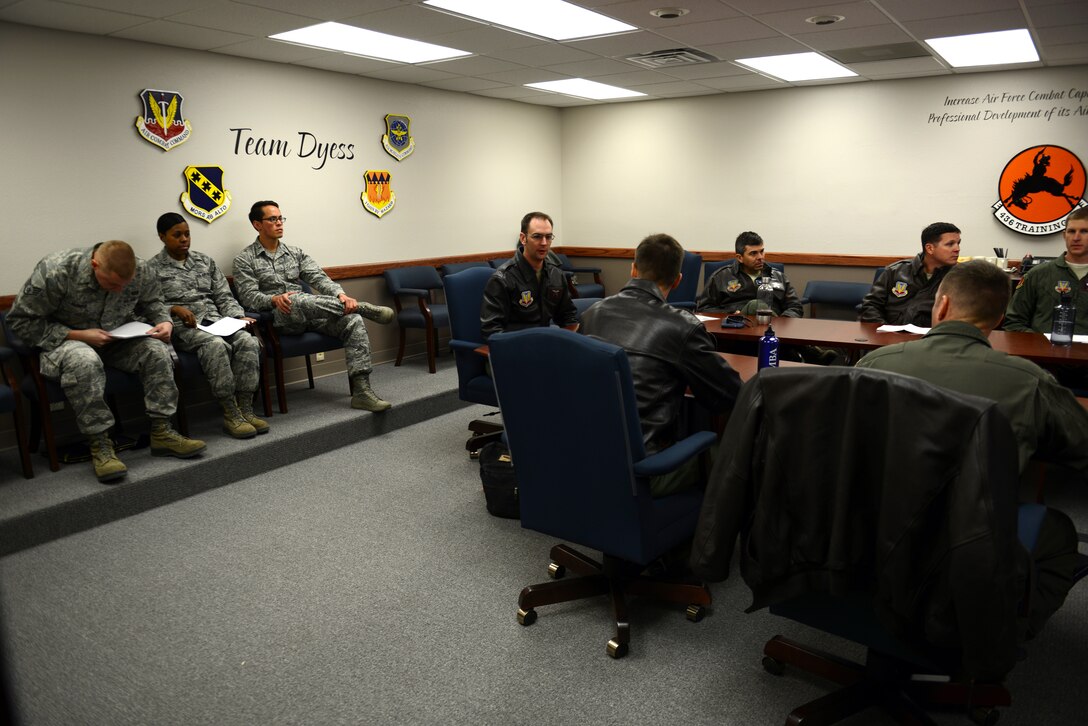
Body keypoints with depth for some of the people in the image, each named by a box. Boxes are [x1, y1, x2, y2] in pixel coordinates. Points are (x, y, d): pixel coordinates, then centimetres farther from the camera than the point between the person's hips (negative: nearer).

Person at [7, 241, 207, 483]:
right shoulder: (56, 272, -25)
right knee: (84, 361, -38)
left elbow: (151, 301, 9)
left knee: (156, 350, -24)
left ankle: (161, 431, -17)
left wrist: (164, 321, -13)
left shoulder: (141, 271, -13)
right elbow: (21, 321, -17)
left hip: (118, 338, 4)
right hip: (65, 339, -4)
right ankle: (99, 444, -30)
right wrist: (77, 334, -26)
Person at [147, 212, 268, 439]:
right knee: (217, 346, -37)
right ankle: (230, 414, -31)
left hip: (214, 320, 4)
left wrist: (238, 316, -2)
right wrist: (175, 309, -18)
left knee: (248, 342, -27)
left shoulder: (205, 261, 20)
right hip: (182, 326, -4)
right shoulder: (153, 268, 8)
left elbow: (223, 296, 16)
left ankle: (245, 409, -25)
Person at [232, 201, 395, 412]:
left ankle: (361, 391, -30)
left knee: (353, 322, -23)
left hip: (310, 315, 4)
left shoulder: (296, 252, 19)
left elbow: (318, 278, 5)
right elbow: (249, 297, -5)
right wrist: (274, 299, -27)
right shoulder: (244, 260, 7)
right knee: (298, 300, -41)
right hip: (280, 317, -4)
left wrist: (341, 295, -17)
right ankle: (363, 307, -29)